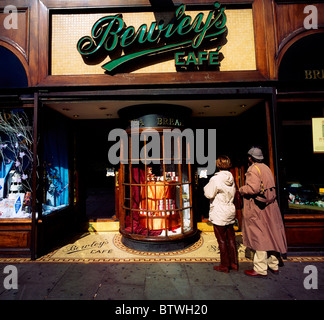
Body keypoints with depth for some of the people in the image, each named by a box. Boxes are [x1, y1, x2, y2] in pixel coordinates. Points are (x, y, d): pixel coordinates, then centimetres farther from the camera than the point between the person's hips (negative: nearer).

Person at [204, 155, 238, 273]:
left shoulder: (216, 179, -18)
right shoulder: (231, 178, 4)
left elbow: (209, 194, -13)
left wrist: (207, 186, 2)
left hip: (219, 214, -7)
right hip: (230, 212, 7)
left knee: (222, 241, 5)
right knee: (231, 239, 16)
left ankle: (224, 265, 17)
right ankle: (234, 263, 27)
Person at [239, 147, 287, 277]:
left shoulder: (253, 169, -15)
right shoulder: (266, 168, 13)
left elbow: (254, 188, -27)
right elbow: (270, 186, 19)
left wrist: (242, 189, -10)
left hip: (259, 208, -9)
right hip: (270, 206, 9)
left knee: (260, 236, -1)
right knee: (270, 235, 17)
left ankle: (260, 269, 9)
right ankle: (274, 265, 31)